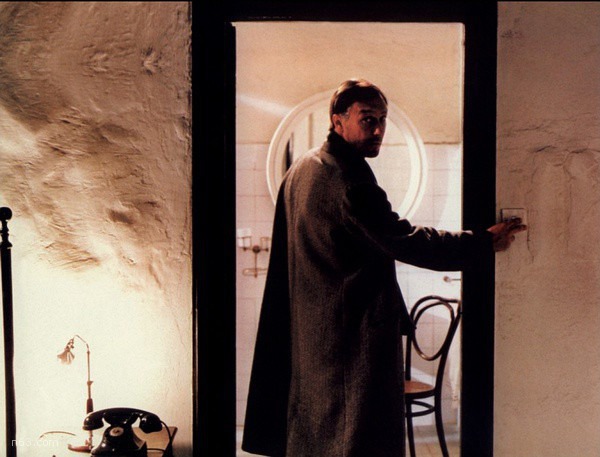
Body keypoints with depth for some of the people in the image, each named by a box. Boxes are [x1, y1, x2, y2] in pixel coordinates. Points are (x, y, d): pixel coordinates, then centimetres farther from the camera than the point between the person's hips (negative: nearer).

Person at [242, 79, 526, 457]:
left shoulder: (300, 171, 11)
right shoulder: (347, 178, -21)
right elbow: (404, 241, -24)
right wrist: (484, 242, -18)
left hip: (307, 330, 10)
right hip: (353, 332, -10)